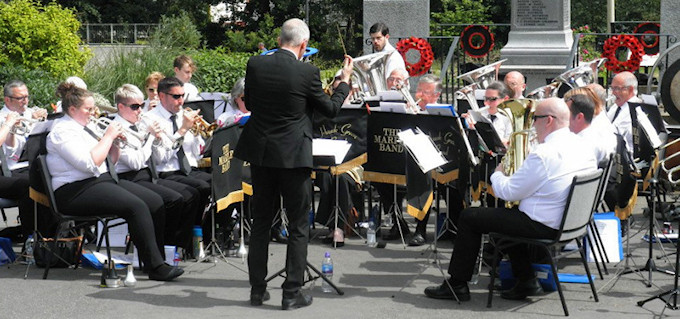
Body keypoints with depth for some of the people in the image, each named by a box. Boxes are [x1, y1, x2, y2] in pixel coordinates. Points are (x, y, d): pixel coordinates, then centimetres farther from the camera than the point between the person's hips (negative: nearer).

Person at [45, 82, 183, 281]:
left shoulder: (85, 127, 20)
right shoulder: (63, 131, -9)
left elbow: (111, 160, 25)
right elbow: (89, 163, -22)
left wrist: (114, 141, 6)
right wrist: (107, 137, -12)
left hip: (104, 180, 10)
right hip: (76, 192, -10)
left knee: (156, 202, -8)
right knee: (137, 207, -28)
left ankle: (152, 258, -4)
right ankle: (156, 267, -26)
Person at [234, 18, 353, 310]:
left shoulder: (255, 65, -3)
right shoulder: (307, 72, -13)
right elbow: (331, 109, 1)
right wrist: (345, 80, 16)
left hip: (260, 153, 4)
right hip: (292, 155, -4)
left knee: (260, 223, 15)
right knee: (298, 226, 7)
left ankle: (257, 290, 19)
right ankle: (292, 292, 6)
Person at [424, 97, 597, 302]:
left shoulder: (544, 153, -24)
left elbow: (508, 192, -17)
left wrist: (497, 174, 4)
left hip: (543, 226, -9)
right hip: (569, 222, 9)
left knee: (469, 218, 3)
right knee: (511, 215, 34)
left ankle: (456, 285, 11)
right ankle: (526, 281, 26)